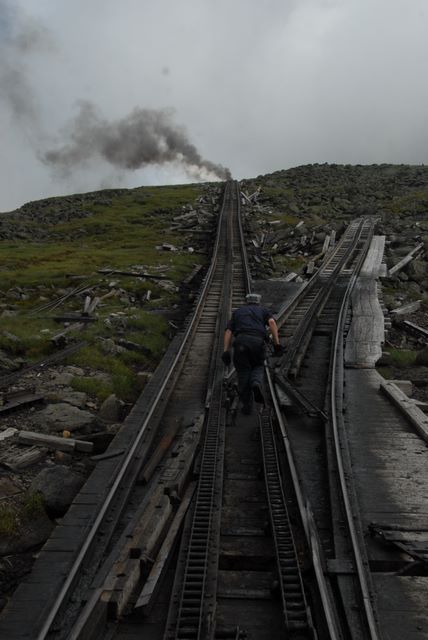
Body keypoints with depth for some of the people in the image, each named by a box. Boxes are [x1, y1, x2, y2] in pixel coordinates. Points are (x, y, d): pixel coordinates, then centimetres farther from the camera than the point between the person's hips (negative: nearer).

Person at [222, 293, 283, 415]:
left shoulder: (237, 312, 30)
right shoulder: (263, 311, 27)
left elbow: (228, 331, 15)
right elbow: (272, 322, 3)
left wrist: (226, 351, 8)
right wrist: (277, 343, -3)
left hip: (241, 341, 0)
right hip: (258, 342, 0)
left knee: (243, 373, 12)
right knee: (257, 368, 22)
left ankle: (247, 405, 12)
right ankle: (256, 384, -11)